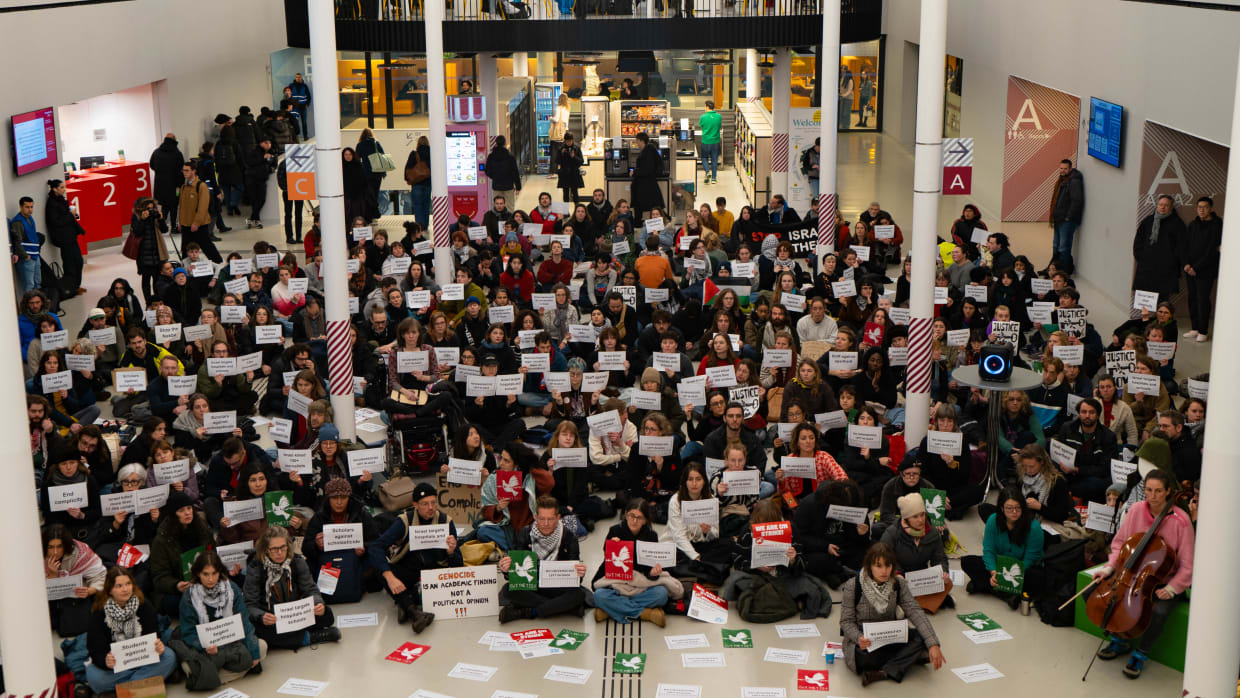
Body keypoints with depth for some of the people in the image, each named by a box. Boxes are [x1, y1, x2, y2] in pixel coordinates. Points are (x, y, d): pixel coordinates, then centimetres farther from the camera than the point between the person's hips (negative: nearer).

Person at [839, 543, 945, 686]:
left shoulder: (898, 584, -4)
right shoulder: (852, 587, -14)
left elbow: (915, 612, -13)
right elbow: (846, 621, -10)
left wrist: (933, 644, -26)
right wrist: (858, 638, -34)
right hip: (865, 639, -4)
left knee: (920, 638, -24)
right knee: (863, 656, -39)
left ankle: (884, 673, -30)